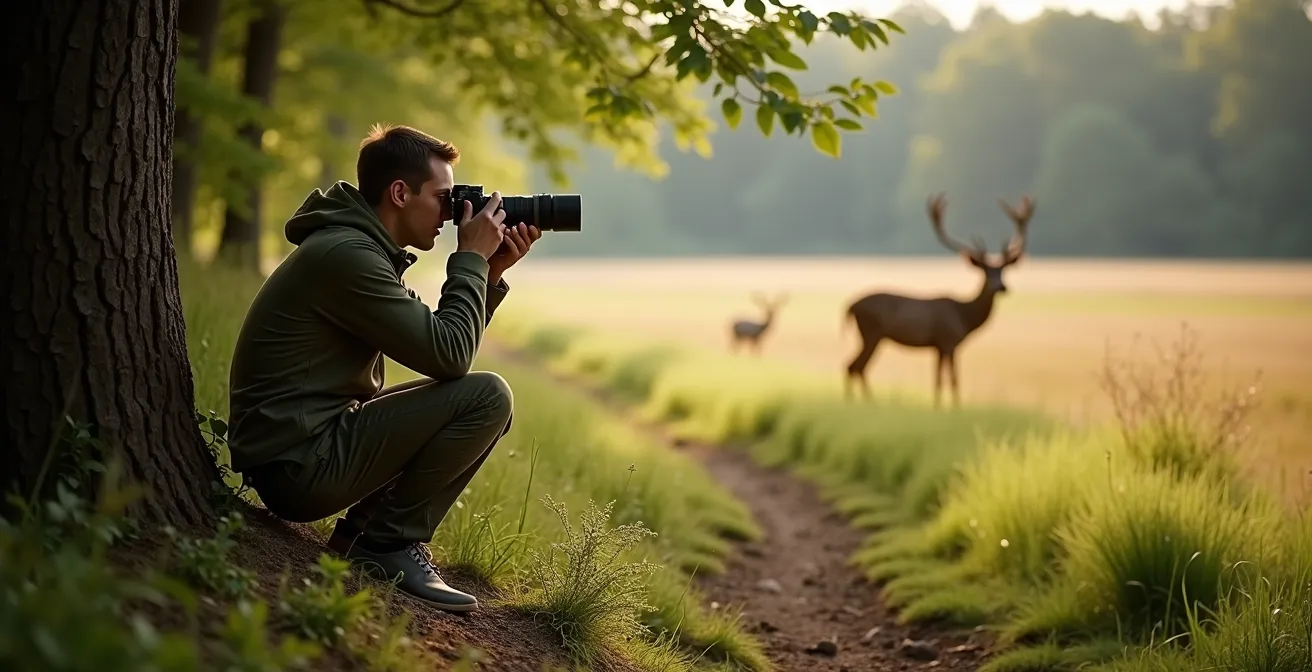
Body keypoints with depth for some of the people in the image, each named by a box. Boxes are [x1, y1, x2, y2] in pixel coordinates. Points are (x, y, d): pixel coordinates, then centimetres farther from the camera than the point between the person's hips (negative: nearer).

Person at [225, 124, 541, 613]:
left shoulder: (360, 248, 14)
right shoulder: (345, 254, -19)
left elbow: (442, 350, 16)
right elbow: (448, 356, -20)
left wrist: (490, 273, 7)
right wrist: (471, 259, -9)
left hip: (306, 449, 10)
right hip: (296, 465, -10)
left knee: (471, 396, 16)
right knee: (487, 397, -15)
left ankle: (364, 530, 9)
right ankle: (389, 543, -5)